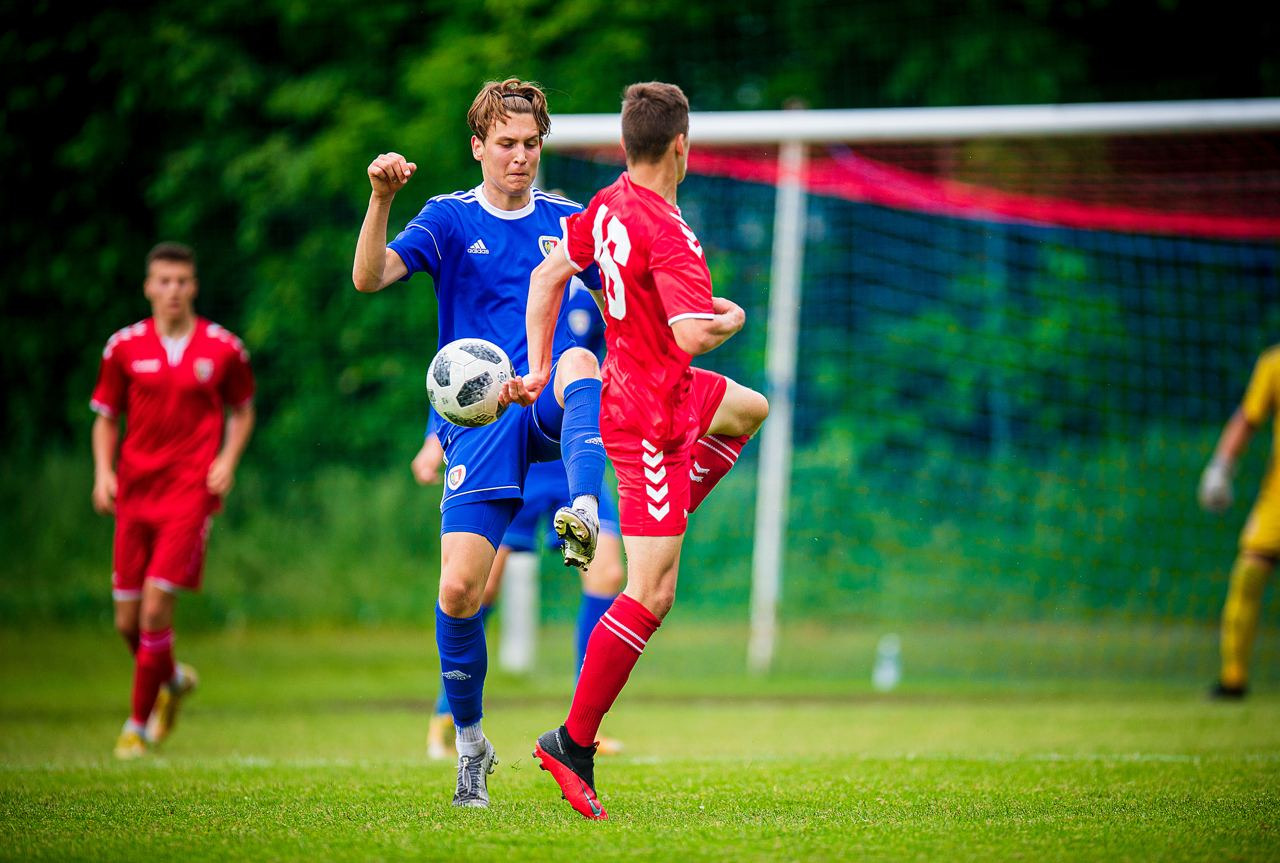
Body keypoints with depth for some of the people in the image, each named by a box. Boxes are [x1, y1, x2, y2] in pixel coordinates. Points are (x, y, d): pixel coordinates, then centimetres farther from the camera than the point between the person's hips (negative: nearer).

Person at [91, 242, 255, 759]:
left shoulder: (223, 349, 1)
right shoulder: (124, 347, 4)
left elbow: (242, 411, 15)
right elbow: (105, 417, 13)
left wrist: (228, 460, -2)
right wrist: (104, 471, -3)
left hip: (190, 492, -3)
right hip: (135, 493, 3)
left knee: (156, 606, -15)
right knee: (128, 620, 4)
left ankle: (138, 724, -2)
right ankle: (173, 680, 36)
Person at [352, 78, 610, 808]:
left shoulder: (566, 222, 12)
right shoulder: (450, 220, 5)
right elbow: (370, 278, -10)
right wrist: (381, 200, -26)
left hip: (551, 414, 1)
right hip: (479, 421, 0)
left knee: (578, 361, -36)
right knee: (459, 588, -10)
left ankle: (586, 515, -54)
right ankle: (470, 743, 11)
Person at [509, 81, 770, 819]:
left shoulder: (609, 206, 1)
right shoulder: (667, 233, -26)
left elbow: (548, 275, 11)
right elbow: (694, 336, -32)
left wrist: (538, 369, 14)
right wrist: (734, 318, -9)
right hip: (651, 418, -10)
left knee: (751, 411, 36)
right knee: (651, 596, -10)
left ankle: (659, 532, 27)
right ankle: (574, 744, -8)